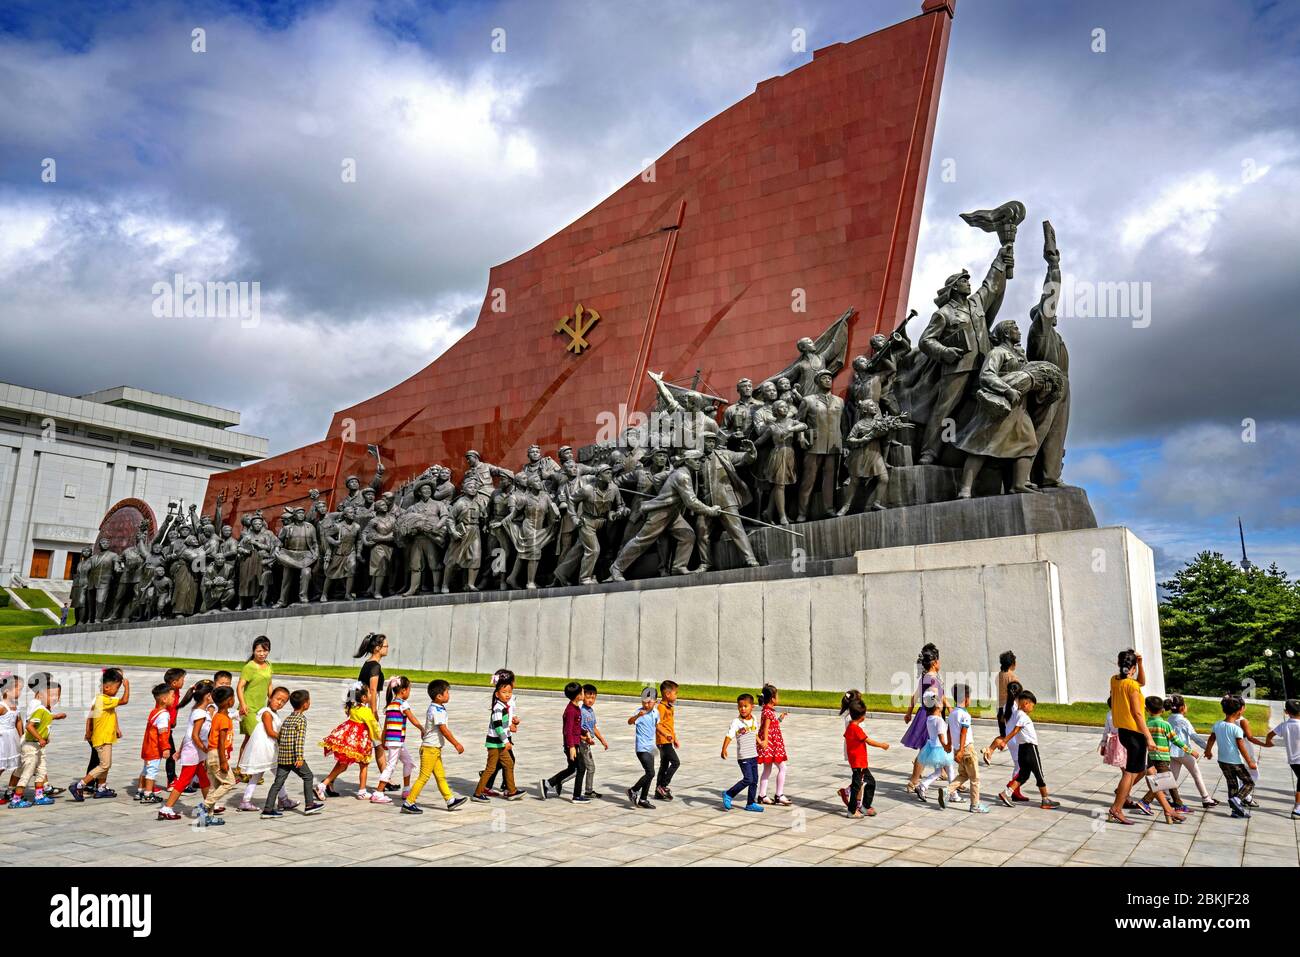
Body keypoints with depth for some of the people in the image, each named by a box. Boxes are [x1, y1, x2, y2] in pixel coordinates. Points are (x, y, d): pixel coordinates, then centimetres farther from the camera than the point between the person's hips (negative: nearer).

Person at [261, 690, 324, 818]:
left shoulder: (286, 719, 14)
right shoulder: (301, 719, -9)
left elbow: (279, 738, 17)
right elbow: (300, 739, -18)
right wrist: (299, 757, -21)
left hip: (282, 758, 7)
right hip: (294, 758, -7)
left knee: (278, 782, 8)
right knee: (307, 776, 8)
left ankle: (268, 809, 5)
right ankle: (309, 805, 12)